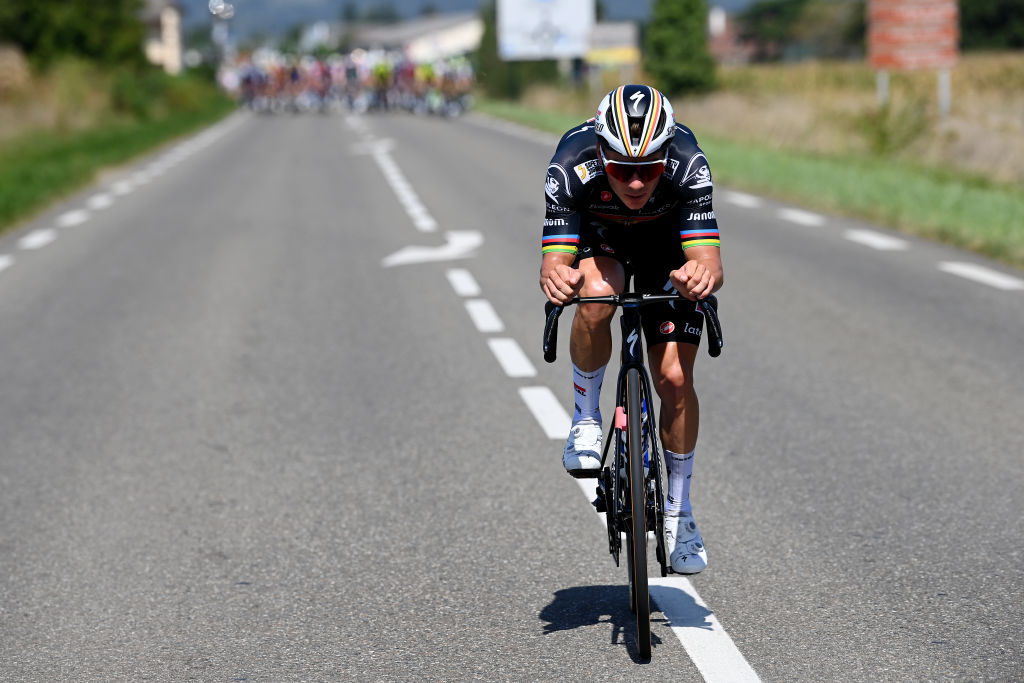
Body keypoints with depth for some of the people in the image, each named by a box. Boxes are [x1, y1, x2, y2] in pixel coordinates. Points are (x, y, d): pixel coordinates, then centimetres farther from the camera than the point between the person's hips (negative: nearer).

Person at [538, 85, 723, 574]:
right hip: (598, 239, 0)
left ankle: (678, 508, 10)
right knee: (595, 295, -36)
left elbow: (711, 263, -41)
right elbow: (554, 261, -39)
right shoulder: (571, 167, -37)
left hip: (667, 243, 0)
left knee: (674, 379, -9)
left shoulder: (687, 164, -37)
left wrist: (701, 273, -64)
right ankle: (586, 419, -11)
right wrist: (554, 277, -62)